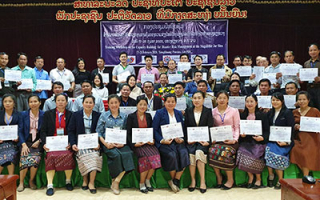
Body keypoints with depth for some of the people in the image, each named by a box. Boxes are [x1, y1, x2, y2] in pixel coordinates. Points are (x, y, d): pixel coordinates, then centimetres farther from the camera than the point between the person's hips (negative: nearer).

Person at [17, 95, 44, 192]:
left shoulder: (44, 115, 2)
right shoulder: (23, 114, 6)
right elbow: (20, 131, 2)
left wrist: (39, 141, -9)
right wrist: (24, 144, -9)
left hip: (38, 142, -1)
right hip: (26, 141, 1)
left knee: (35, 158, -23)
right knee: (25, 158, -23)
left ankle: (31, 181, 1)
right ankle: (21, 182, -1)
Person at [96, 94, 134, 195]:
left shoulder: (124, 116, 13)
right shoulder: (103, 116, 9)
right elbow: (99, 132, 4)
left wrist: (123, 143, -8)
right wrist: (105, 143, -10)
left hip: (121, 144, 2)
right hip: (108, 144, -2)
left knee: (127, 153, -30)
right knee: (116, 155, -32)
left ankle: (116, 181, -16)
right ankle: (115, 181, -11)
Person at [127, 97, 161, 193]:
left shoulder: (148, 116, 16)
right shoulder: (131, 117, 5)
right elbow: (128, 134, 1)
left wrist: (152, 141, -3)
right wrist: (134, 144, -13)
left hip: (148, 142, 4)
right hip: (136, 143, -3)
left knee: (155, 155, -25)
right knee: (146, 156, -29)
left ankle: (147, 180, -5)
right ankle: (142, 184, -11)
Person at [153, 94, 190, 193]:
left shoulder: (179, 113, 20)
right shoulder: (159, 113, 6)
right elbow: (154, 130, 0)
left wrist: (181, 138, -3)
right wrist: (162, 140, -14)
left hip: (177, 141, 4)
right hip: (163, 142, -3)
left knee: (184, 153, -26)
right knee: (172, 155, -31)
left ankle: (175, 181, -13)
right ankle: (173, 179, -7)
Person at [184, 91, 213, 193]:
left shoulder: (208, 111, 8)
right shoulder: (188, 111, 13)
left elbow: (210, 128, 2)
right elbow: (185, 127, 9)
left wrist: (208, 141, -13)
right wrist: (187, 139, -8)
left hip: (203, 140, -1)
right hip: (191, 140, 1)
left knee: (199, 152, -31)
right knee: (191, 153, -28)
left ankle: (202, 181, -23)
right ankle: (193, 180, -16)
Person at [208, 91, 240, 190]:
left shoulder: (234, 111, 8)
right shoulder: (213, 112, 13)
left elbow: (237, 127, 5)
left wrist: (234, 139, -9)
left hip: (230, 139, -2)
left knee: (225, 153, -30)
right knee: (212, 151, -28)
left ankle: (230, 179, -9)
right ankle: (218, 176, -6)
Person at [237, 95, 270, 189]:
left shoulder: (262, 115, 7)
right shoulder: (242, 115, 16)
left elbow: (267, 131, 2)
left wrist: (262, 137, -16)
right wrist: (241, 134, -6)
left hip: (258, 142, -2)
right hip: (245, 141, 3)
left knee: (253, 158, -25)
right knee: (244, 156, -23)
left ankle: (258, 179, 3)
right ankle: (250, 177, 2)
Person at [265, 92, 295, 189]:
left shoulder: (288, 113, -1)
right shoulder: (270, 113, 16)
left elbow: (291, 129, -7)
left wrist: (286, 142, -16)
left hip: (283, 142, -4)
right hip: (272, 140, 4)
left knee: (276, 155, -23)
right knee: (267, 151, -23)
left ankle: (280, 180, -5)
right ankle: (270, 175, -4)